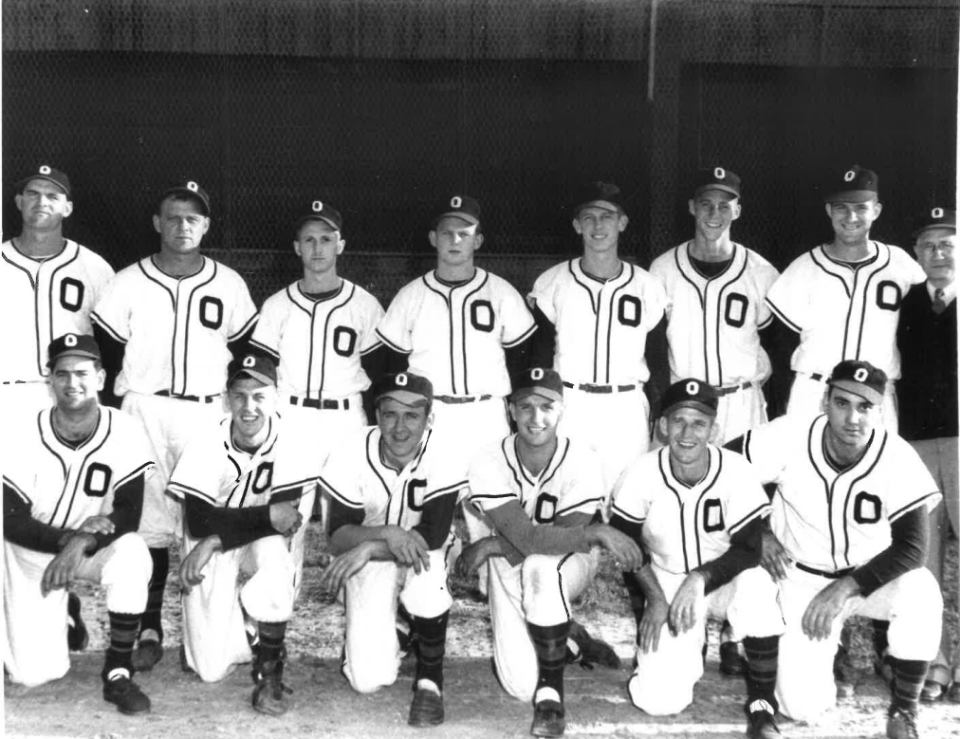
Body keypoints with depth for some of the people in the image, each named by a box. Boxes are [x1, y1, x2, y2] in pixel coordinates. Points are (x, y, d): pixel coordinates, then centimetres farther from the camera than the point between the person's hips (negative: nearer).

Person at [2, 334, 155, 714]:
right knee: (35, 672, -8)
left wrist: (81, 545, -34)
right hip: (31, 554, 0)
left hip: (95, 547, 0)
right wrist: (67, 537, -30)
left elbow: (128, 515, -18)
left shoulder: (124, 432, -17)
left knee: (131, 553, -35)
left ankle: (118, 672, -19)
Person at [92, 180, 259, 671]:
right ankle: (149, 628, 6)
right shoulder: (128, 283, 4)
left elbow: (246, 352, 13)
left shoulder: (229, 285, 7)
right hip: (144, 410, 0)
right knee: (148, 520, -2)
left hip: (210, 413, 1)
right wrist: (119, 408, 2)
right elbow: (106, 350, 7)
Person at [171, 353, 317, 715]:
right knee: (211, 669, -11)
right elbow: (198, 521, -18)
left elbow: (286, 520, -21)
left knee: (272, 549, -37)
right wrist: (267, 516, -28)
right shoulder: (207, 444, -12)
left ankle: (270, 672, -19)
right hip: (212, 561, 1)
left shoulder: (295, 446, -14)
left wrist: (215, 540, -25)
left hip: (263, 550, 0)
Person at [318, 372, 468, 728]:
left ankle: (430, 681, -12)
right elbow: (337, 536, -17)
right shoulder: (353, 454, -19)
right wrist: (386, 533, -35)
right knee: (368, 679, -13)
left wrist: (367, 549, -34)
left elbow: (433, 537, -26)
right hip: (368, 559, 1)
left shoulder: (445, 457, -23)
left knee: (425, 578, -39)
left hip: (423, 554, -1)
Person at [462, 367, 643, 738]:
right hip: (510, 568, 2)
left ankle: (551, 693, -20)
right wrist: (596, 532, -36)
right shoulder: (489, 463, -21)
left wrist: (492, 546, -23)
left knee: (541, 566, -39)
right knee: (520, 685, -12)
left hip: (568, 564, -2)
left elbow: (571, 539, -23)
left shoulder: (582, 461, -23)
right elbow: (526, 537, -28)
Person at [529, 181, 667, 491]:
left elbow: (661, 362, 10)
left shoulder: (646, 287, 5)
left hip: (628, 412, 1)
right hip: (568, 408, -1)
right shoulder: (552, 284, 2)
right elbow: (538, 359, 5)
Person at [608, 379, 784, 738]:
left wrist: (699, 579, -29)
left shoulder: (736, 472, -19)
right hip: (666, 584, 1)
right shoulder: (642, 473, -15)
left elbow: (748, 551, -16)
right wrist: (655, 599, -11)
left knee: (756, 584, -39)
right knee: (659, 701, -15)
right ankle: (689, 649, 22)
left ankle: (762, 702, -16)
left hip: (723, 579, -1)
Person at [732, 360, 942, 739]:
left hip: (871, 576, 0)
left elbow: (911, 548, -21)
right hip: (802, 578, 0)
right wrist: (758, 533, -12)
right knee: (803, 706, -12)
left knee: (920, 592, -35)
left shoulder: (897, 458, -21)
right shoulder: (790, 436, -21)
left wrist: (847, 588, -29)